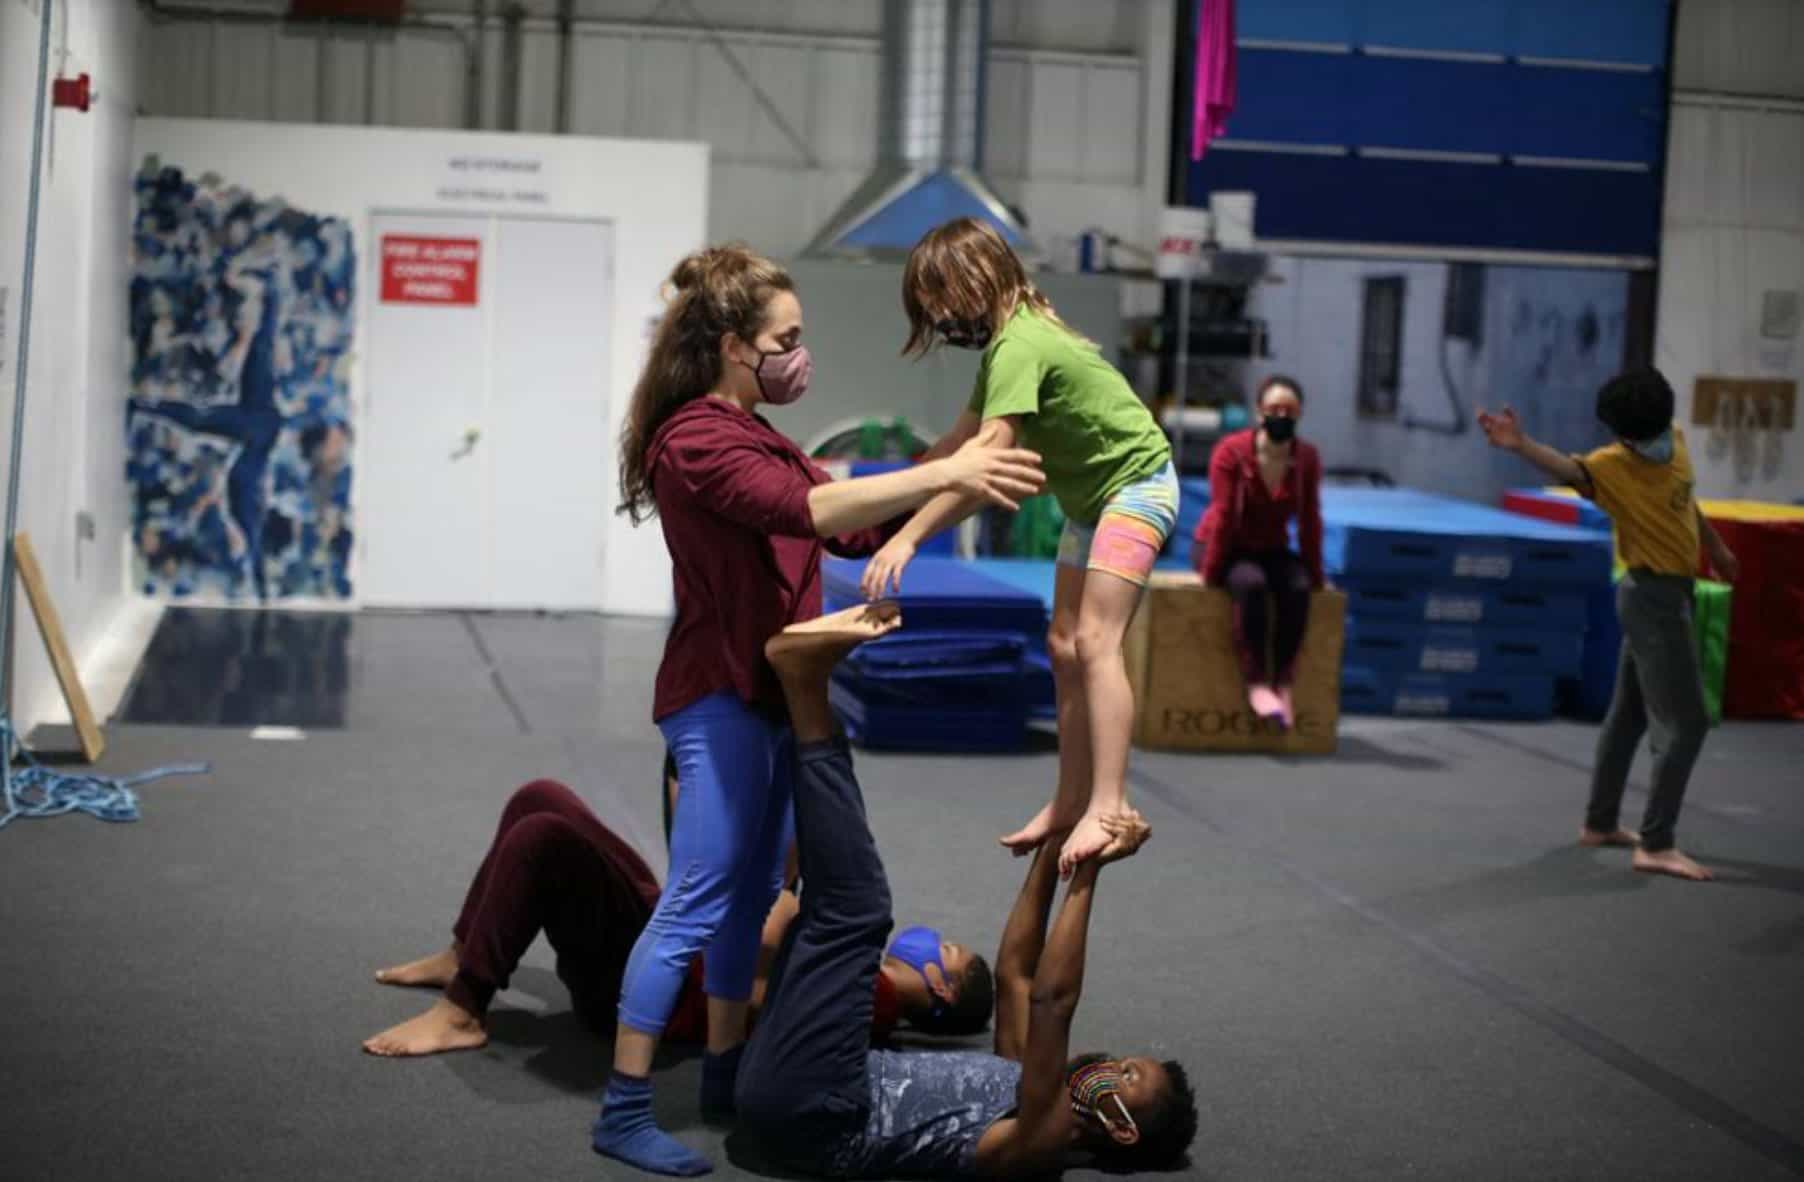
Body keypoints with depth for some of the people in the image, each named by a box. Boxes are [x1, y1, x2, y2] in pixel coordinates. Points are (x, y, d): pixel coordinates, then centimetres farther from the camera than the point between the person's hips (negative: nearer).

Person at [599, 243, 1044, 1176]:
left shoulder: (754, 439, 17)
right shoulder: (695, 439, -15)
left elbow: (853, 530, 14)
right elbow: (803, 510, -31)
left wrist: (954, 484, 2)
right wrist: (940, 475, -34)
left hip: (769, 693, 10)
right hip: (720, 698, -10)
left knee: (755, 894, 14)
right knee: (695, 905, -9)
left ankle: (725, 1079, 24)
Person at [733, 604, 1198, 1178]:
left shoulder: (1045, 1135, -11)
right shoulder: (1029, 1089, 17)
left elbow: (1051, 1001, -26)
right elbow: (1014, 971, 24)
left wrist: (1085, 879, -22)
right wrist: (1051, 855, 16)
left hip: (805, 1109, -8)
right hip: (793, 1096, 8)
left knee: (854, 908, -21)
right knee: (837, 903, 18)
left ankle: (805, 674, -17)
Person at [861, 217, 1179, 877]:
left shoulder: (1019, 346, -24)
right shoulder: (1006, 344, 8)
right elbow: (959, 442, 17)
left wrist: (907, 538, -35)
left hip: (1135, 483, -11)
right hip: (1091, 498, 11)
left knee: (1094, 640, -21)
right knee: (1064, 647, 9)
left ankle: (1109, 805, -25)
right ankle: (1071, 803, 16)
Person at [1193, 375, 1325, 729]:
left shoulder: (1307, 458, -5)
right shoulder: (1231, 452, -17)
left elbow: (1310, 521, -2)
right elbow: (1223, 516, -18)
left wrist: (1315, 576, -2)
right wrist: (1210, 574, -17)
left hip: (1272, 550, 3)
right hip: (1227, 547, -3)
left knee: (1298, 588, -28)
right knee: (1251, 583, -35)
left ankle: (1284, 683, -23)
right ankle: (1256, 683, -32)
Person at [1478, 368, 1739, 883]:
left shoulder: (1676, 441, 1)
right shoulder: (1614, 466, -21)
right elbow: (1570, 469, -42)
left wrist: (1714, 545, 35)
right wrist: (1521, 446, -63)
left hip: (1665, 593, 8)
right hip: (1654, 596, -8)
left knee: (1629, 712, 16)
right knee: (1685, 722, -11)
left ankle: (1600, 824, 27)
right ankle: (1656, 844, -10)